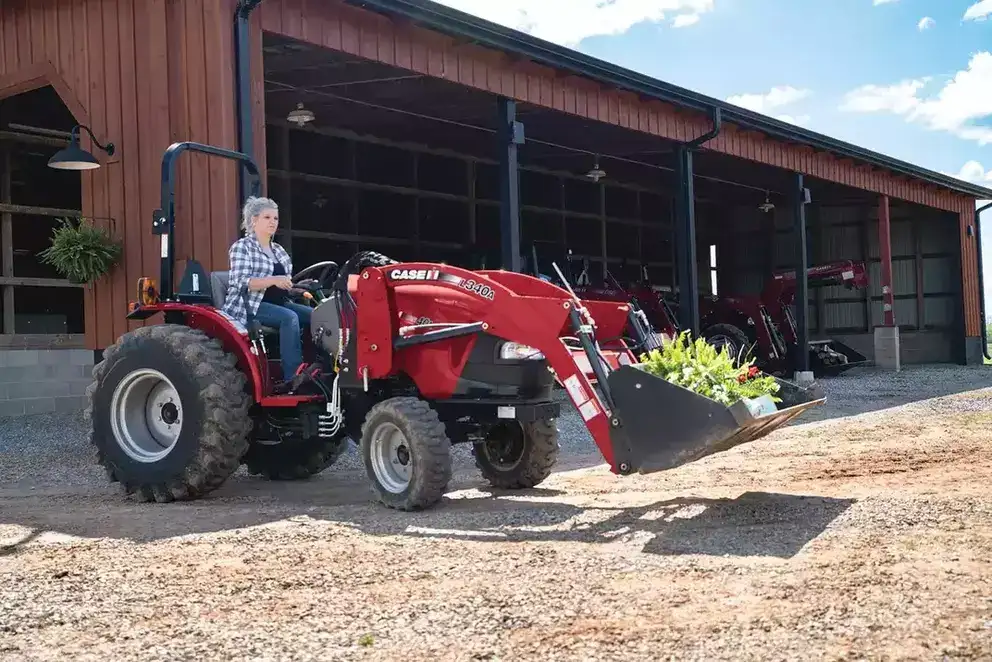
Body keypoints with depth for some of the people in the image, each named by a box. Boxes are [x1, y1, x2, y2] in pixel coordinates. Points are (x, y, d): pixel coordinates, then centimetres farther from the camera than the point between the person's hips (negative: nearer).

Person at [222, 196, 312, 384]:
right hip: (250, 306, -7)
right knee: (290, 317, -34)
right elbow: (242, 282, -17)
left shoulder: (278, 250, 19)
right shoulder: (241, 247, -3)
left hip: (278, 303, 7)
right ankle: (294, 377, -41)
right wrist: (274, 280, -30)